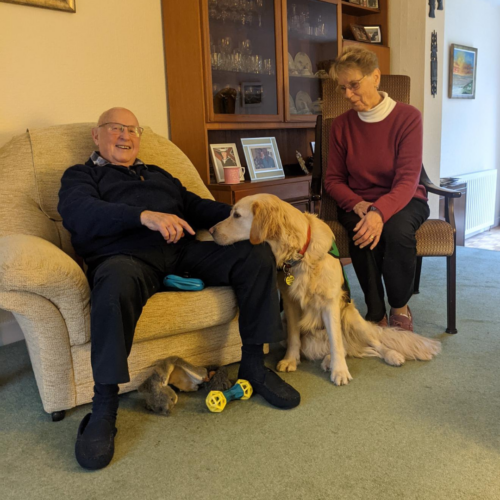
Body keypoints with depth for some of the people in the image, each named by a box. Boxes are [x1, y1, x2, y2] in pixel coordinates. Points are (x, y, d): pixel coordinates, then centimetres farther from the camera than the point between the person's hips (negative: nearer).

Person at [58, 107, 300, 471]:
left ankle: (253, 365, -8)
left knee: (257, 254, -14)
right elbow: (77, 212, -5)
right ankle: (104, 408, -29)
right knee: (117, 281, -41)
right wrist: (145, 215, -22)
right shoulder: (82, 175, 19)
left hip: (182, 251, 5)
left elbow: (197, 208, 22)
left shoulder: (159, 175, 35)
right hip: (127, 255, -5)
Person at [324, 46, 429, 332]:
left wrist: (379, 212, -38)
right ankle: (377, 314, -15)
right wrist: (358, 205, -19)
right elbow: (333, 179, 3)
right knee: (362, 232, -33)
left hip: (403, 200, -1)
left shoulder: (408, 117, -10)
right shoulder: (342, 125, 1)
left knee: (397, 229, -35)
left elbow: (407, 180, -18)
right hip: (358, 203, 2)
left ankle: (400, 308, -9)